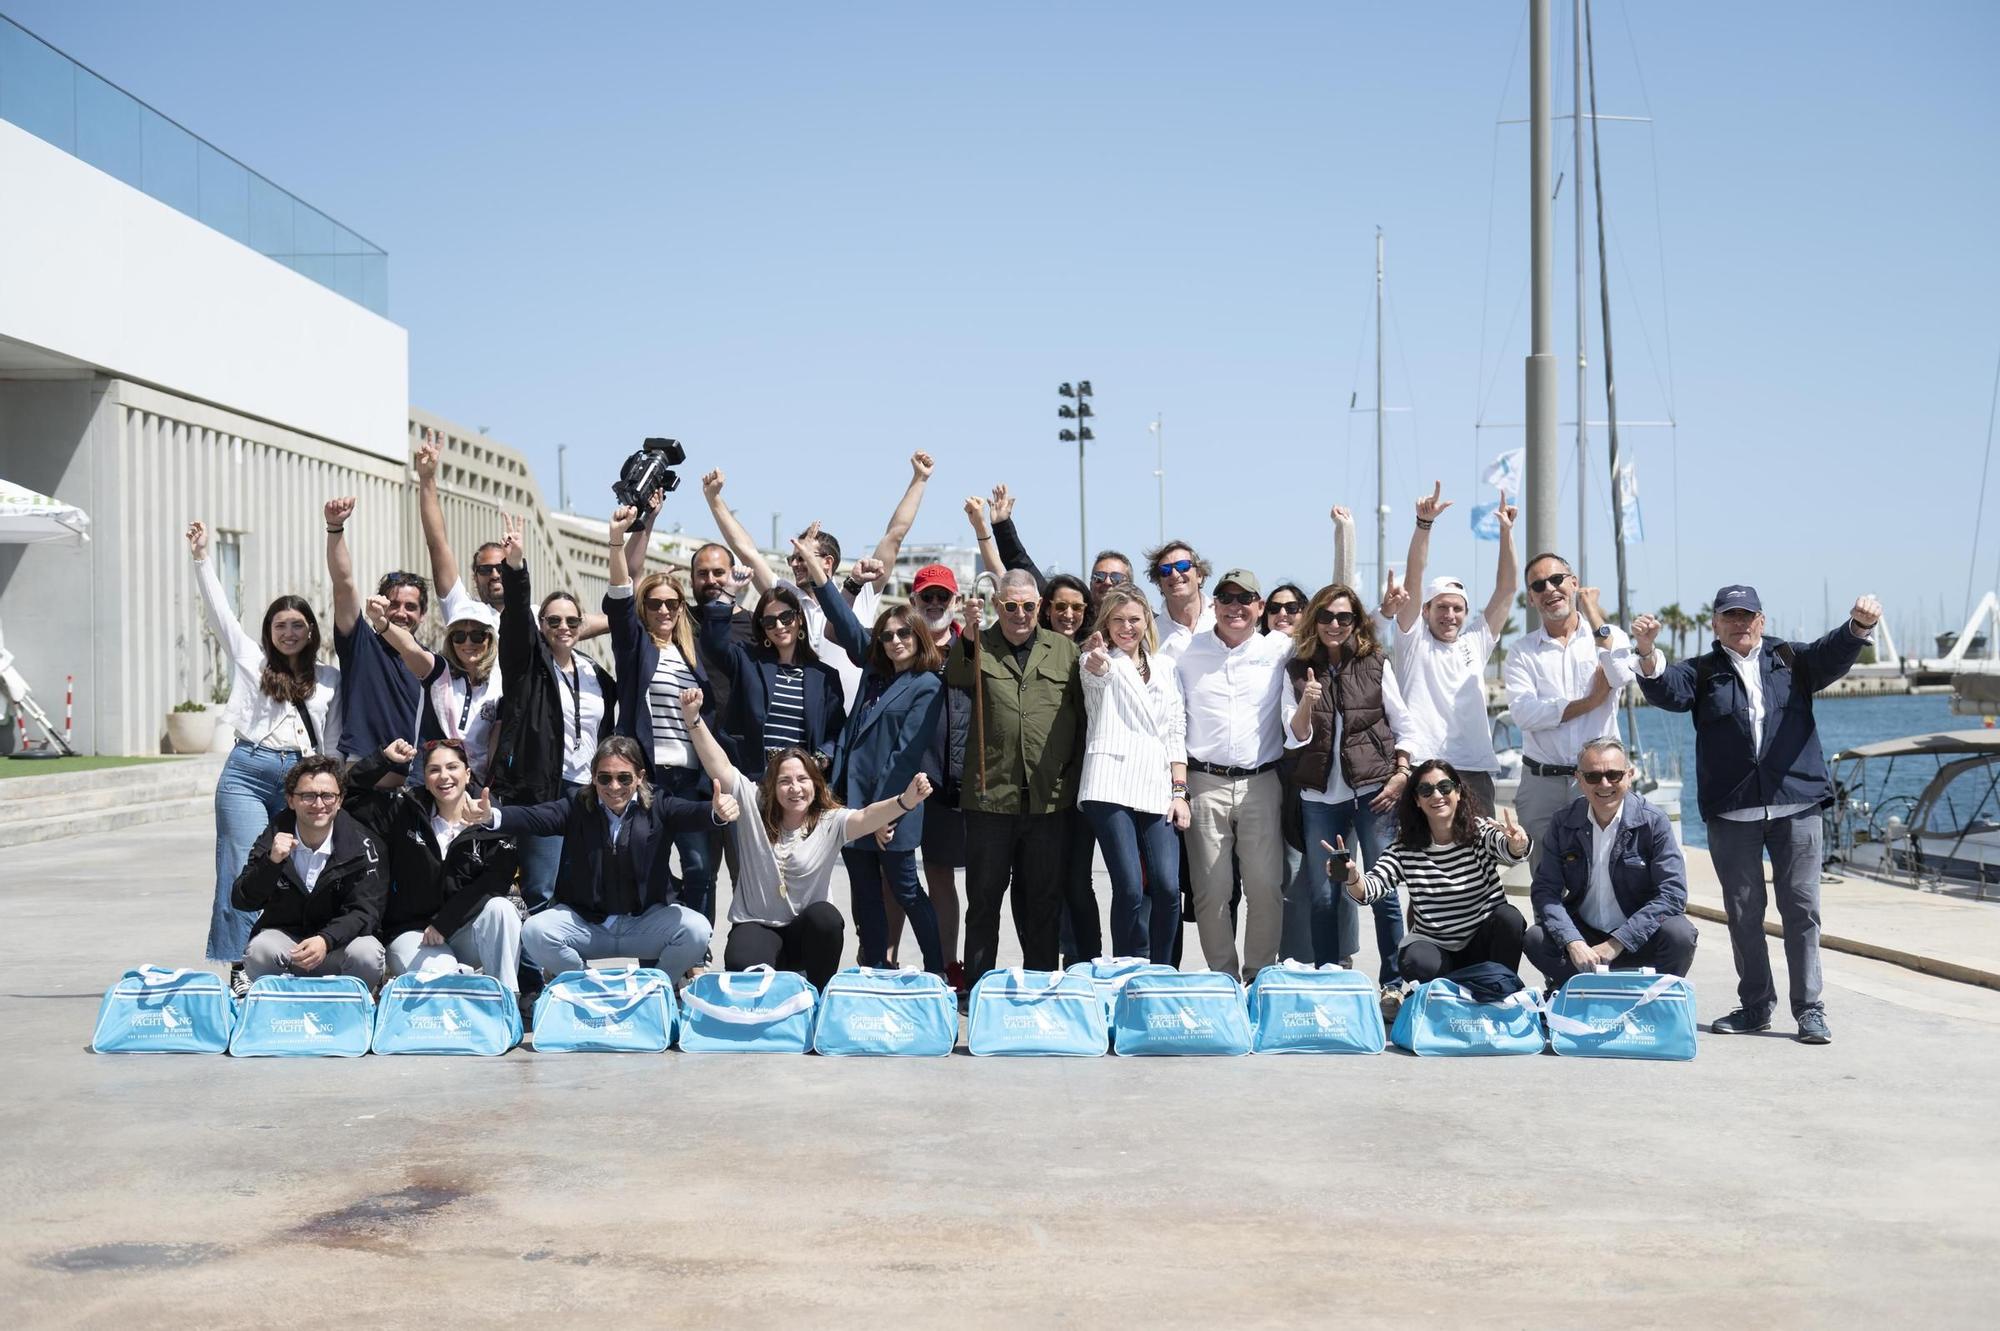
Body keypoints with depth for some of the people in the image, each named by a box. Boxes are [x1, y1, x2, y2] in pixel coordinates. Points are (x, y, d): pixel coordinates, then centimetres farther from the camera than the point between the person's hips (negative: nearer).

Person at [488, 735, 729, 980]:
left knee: (697, 930, -27)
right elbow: (533, 817, -16)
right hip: (585, 921, 1)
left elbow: (693, 813, -23)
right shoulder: (577, 807, -1)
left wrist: (717, 811, -49)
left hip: (647, 921, -1)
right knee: (534, 932, -25)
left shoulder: (657, 807, -4)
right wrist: (492, 816, -38)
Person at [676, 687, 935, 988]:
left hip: (806, 931, 1)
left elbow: (866, 818, -27)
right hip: (756, 926, -1)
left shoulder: (830, 821, -8)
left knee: (826, 915, -34)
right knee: (742, 967, -32)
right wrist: (693, 718, -27)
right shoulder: (754, 805, -3)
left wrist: (905, 802, -49)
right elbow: (719, 767, -13)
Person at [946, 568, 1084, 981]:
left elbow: (1082, 716, 10)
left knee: (1044, 900, 9)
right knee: (983, 899, 6)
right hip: (989, 794, -1)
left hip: (1048, 799, 1)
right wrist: (968, 638, -32)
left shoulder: (1064, 650, 10)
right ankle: (977, 987, 15)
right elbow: (956, 679, -15)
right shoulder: (979, 646, 7)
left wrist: (1072, 775, 2)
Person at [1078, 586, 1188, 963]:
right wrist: (1097, 664, -45)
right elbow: (1097, 676, -20)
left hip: (1157, 790, 4)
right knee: (1129, 888, -12)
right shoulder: (1099, 661, 6)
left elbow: (1176, 733, 19)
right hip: (1110, 787, -4)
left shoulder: (1163, 668, 20)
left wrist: (1179, 791, 8)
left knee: (1167, 887, -8)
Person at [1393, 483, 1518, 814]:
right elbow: (1413, 579, -4)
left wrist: (1506, 530, 3)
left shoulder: (1476, 643, 16)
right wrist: (1424, 523, -13)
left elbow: (1506, 588, 11)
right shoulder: (1413, 642, 7)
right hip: (1422, 768, -4)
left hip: (1475, 769, 4)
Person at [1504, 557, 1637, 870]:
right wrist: (1591, 702, -8)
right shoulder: (1522, 651, 7)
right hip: (1541, 782, 1)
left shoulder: (1610, 636, 8)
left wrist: (1592, 613, -9)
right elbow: (1523, 712, -8)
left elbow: (1622, 676, -14)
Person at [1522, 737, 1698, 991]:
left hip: (1639, 940, -1)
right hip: (1583, 934, 1)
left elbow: (1673, 893, -17)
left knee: (1679, 934, -31)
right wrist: (1573, 943, -26)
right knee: (1535, 939, -26)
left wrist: (1616, 944, -23)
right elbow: (1546, 889, -8)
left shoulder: (1653, 822, -10)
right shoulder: (1563, 822, -3)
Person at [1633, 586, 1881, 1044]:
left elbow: (1833, 654, -3)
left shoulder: (1792, 661, 14)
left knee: (1801, 908, -1)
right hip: (1730, 812, 0)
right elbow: (1668, 691, -7)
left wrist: (1859, 626, -25)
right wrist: (1648, 654, -28)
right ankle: (1755, 1006, 18)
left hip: (1795, 805, 0)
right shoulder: (1703, 672, 11)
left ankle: (1809, 1008, 5)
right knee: (1743, 913, 7)